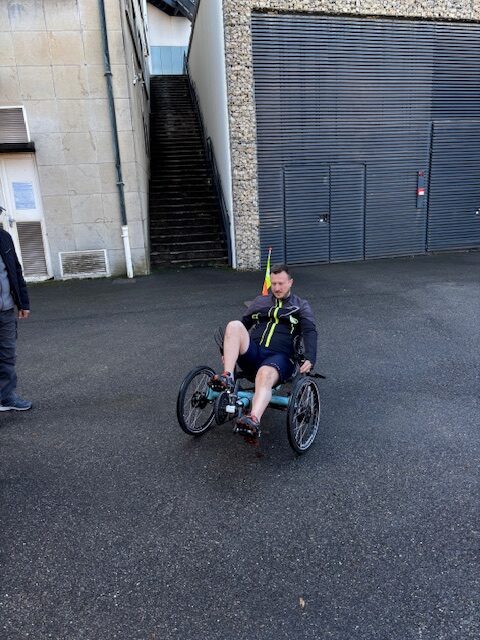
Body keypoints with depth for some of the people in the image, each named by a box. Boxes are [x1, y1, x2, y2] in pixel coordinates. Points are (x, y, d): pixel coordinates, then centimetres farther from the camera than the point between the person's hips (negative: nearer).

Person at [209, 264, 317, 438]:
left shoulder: (301, 306, 16)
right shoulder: (260, 301, 28)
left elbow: (310, 332, -1)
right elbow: (244, 325, 26)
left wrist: (310, 359, -20)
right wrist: (229, 351, 12)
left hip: (279, 356, -3)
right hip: (252, 353, 3)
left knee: (265, 375, -39)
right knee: (234, 325, -26)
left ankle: (254, 421, -60)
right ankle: (228, 378, -36)